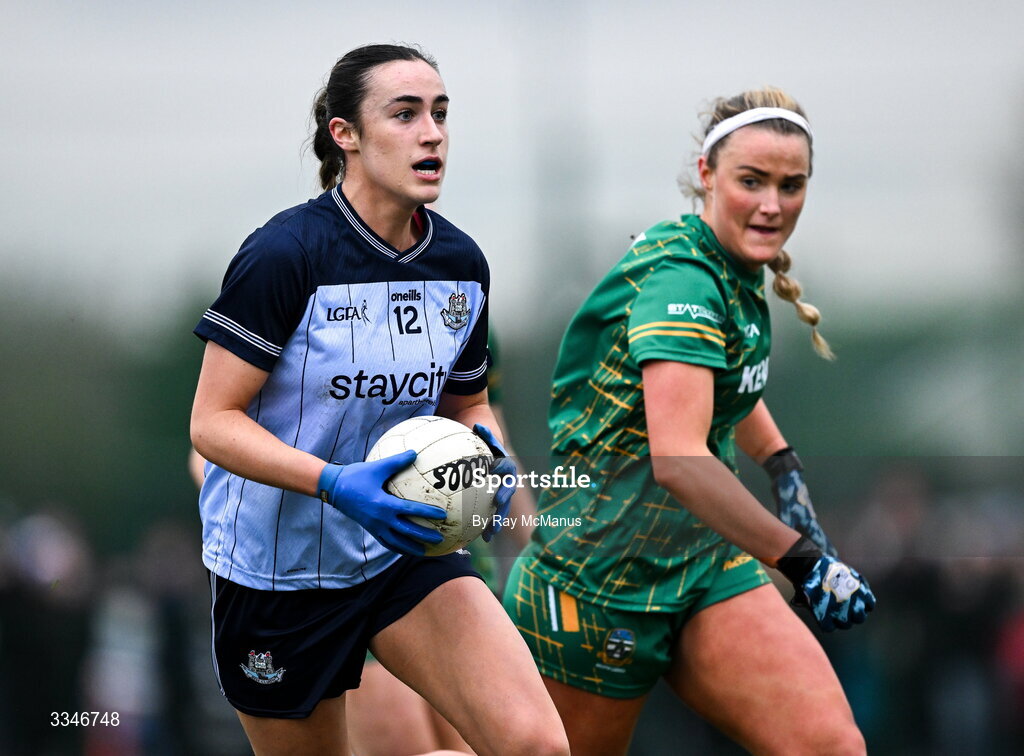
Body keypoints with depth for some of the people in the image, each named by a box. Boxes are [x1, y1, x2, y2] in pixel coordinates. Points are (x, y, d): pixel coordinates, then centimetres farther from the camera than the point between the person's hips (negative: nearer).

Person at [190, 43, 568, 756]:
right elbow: (213, 422, -18)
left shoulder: (462, 263, 1)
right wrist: (337, 485, -32)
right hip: (279, 564, -4)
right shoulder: (284, 254, -17)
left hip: (406, 548, 4)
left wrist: (488, 458, -8)